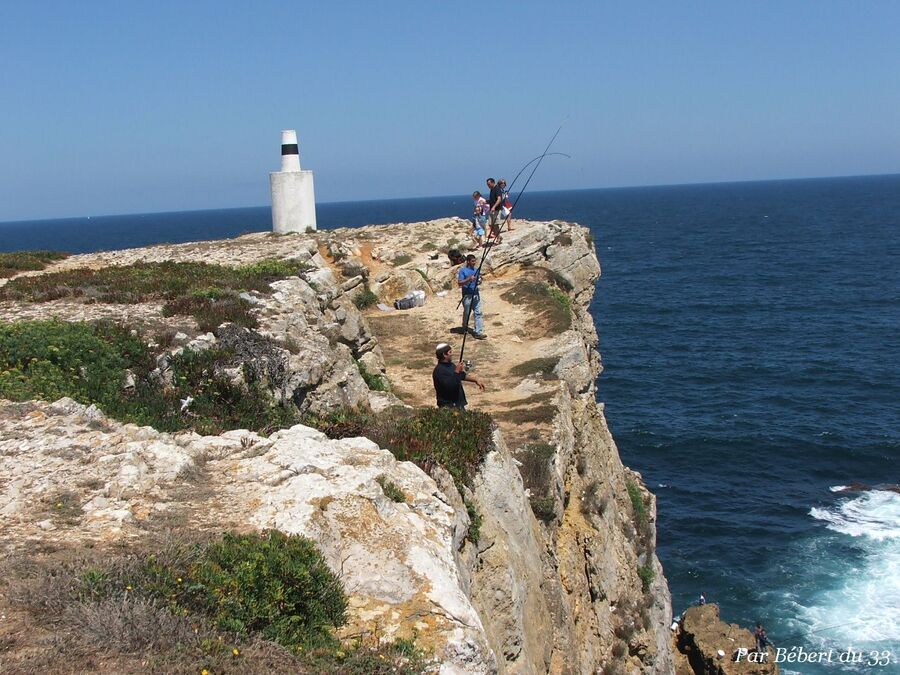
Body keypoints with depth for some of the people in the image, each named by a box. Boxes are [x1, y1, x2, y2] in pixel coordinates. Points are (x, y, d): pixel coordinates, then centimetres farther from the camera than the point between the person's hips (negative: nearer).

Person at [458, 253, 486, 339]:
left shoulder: (476, 270, 11)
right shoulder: (463, 270, -7)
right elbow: (459, 283, -13)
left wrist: (479, 281, -5)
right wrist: (469, 279, -24)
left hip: (476, 294, 5)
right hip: (467, 295, -5)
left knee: (478, 313, -3)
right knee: (466, 312, 8)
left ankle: (478, 332, -5)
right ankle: (464, 328, 31)